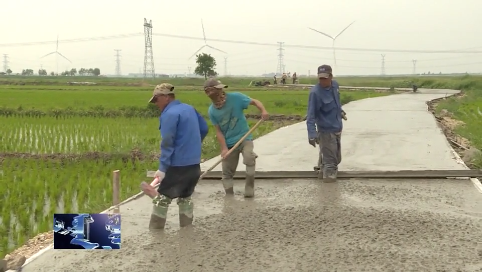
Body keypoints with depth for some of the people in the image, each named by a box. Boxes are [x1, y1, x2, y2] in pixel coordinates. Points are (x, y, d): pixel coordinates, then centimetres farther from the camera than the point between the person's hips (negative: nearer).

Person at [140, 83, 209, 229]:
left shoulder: (169, 114, -15)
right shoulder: (190, 108, 10)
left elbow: (167, 143, -20)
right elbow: (204, 129, 20)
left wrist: (162, 168, -20)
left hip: (178, 165, -8)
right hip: (194, 163, 8)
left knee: (163, 196, 5)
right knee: (185, 196, 20)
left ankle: (156, 227, 10)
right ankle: (187, 225, 26)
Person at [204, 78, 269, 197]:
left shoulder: (235, 97, -15)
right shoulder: (212, 111, -7)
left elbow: (254, 101, -10)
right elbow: (219, 131, -6)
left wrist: (263, 110, -30)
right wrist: (224, 148, -17)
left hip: (244, 138, -3)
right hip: (229, 143, 3)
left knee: (249, 158, -31)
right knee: (227, 173, 9)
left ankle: (249, 190, -16)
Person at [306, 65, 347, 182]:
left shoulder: (335, 85, -2)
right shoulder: (315, 93, -23)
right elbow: (311, 115, -26)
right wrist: (312, 134, -34)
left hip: (338, 128, 8)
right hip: (326, 131, -8)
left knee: (336, 158, 20)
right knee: (329, 159, -5)